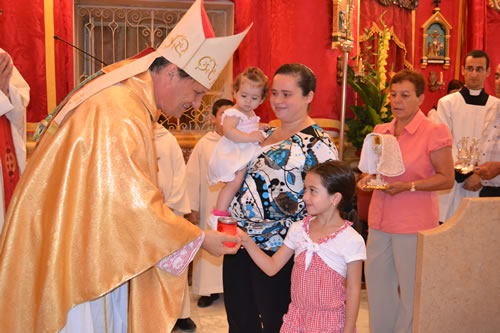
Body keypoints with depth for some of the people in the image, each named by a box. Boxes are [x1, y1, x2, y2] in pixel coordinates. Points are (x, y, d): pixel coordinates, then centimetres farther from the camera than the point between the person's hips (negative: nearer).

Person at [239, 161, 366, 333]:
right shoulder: (298, 229, 1)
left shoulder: (351, 240, -13)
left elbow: (353, 291, -9)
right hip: (296, 317, 4)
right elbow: (271, 267, 4)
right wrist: (247, 241, -7)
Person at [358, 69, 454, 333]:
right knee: (377, 285, 15)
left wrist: (408, 186, -20)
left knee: (411, 291, 6)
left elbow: (446, 179, -9)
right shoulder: (380, 131, 9)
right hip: (380, 220, 6)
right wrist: (367, 178, 0)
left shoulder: (434, 131, -9)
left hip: (414, 223, -6)